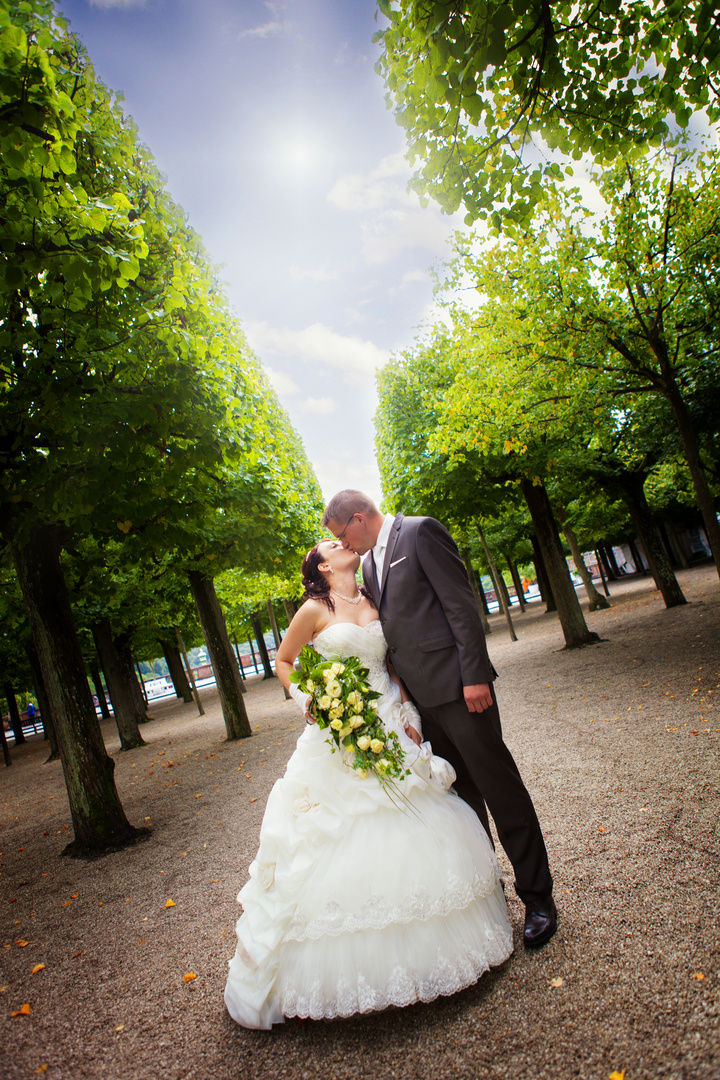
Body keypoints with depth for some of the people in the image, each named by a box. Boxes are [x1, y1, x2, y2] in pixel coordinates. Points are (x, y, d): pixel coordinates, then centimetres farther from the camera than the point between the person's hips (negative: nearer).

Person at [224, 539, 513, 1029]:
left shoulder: (375, 603, 9)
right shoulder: (315, 610, -3)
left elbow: (392, 662, 14)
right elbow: (283, 661, 6)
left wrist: (406, 712, 2)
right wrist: (308, 699, -8)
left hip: (389, 730, 4)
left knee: (411, 830, 7)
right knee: (342, 839, 0)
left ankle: (423, 943, 26)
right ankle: (350, 965, 17)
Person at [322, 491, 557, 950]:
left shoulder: (421, 532, -8)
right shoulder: (369, 563, 16)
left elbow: (461, 603, -14)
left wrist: (475, 675, -19)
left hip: (456, 685, -8)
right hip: (419, 695, 8)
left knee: (500, 789, 2)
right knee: (461, 795, 17)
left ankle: (538, 898, 16)